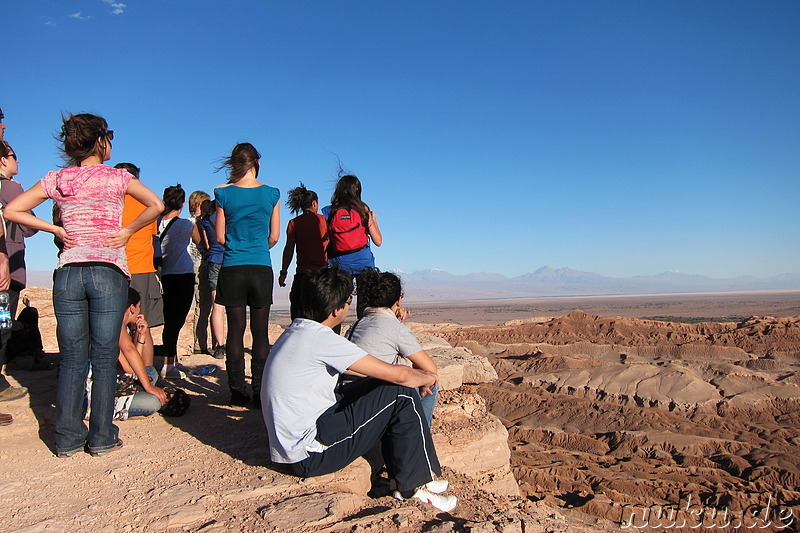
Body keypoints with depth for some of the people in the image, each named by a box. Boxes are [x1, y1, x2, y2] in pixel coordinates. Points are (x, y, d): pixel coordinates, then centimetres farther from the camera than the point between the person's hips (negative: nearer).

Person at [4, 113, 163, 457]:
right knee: (104, 358, 3)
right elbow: (155, 205, -9)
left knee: (72, 359, 9)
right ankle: (102, 437, 7)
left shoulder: (56, 179, 8)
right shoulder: (116, 177, 0)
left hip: (68, 272, 3)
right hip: (108, 271, -3)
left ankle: (68, 438, 13)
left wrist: (55, 230, 9)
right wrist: (127, 231, -1)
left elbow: (12, 210, 7)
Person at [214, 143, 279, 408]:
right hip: (261, 268, 0)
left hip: (232, 269, 0)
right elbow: (274, 236, 6)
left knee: (235, 330, 6)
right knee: (260, 331, 5)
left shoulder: (224, 193, -1)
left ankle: (237, 391, 10)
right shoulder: (271, 194, 0)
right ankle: (259, 391, 7)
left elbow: (220, 237, 3)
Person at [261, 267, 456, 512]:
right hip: (309, 456, -9)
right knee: (401, 393, -8)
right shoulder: (320, 338, -21)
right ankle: (415, 484, 6)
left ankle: (400, 472, 19)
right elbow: (398, 375, -17)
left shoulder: (294, 332, 8)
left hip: (288, 448, 9)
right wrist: (426, 378, 4)